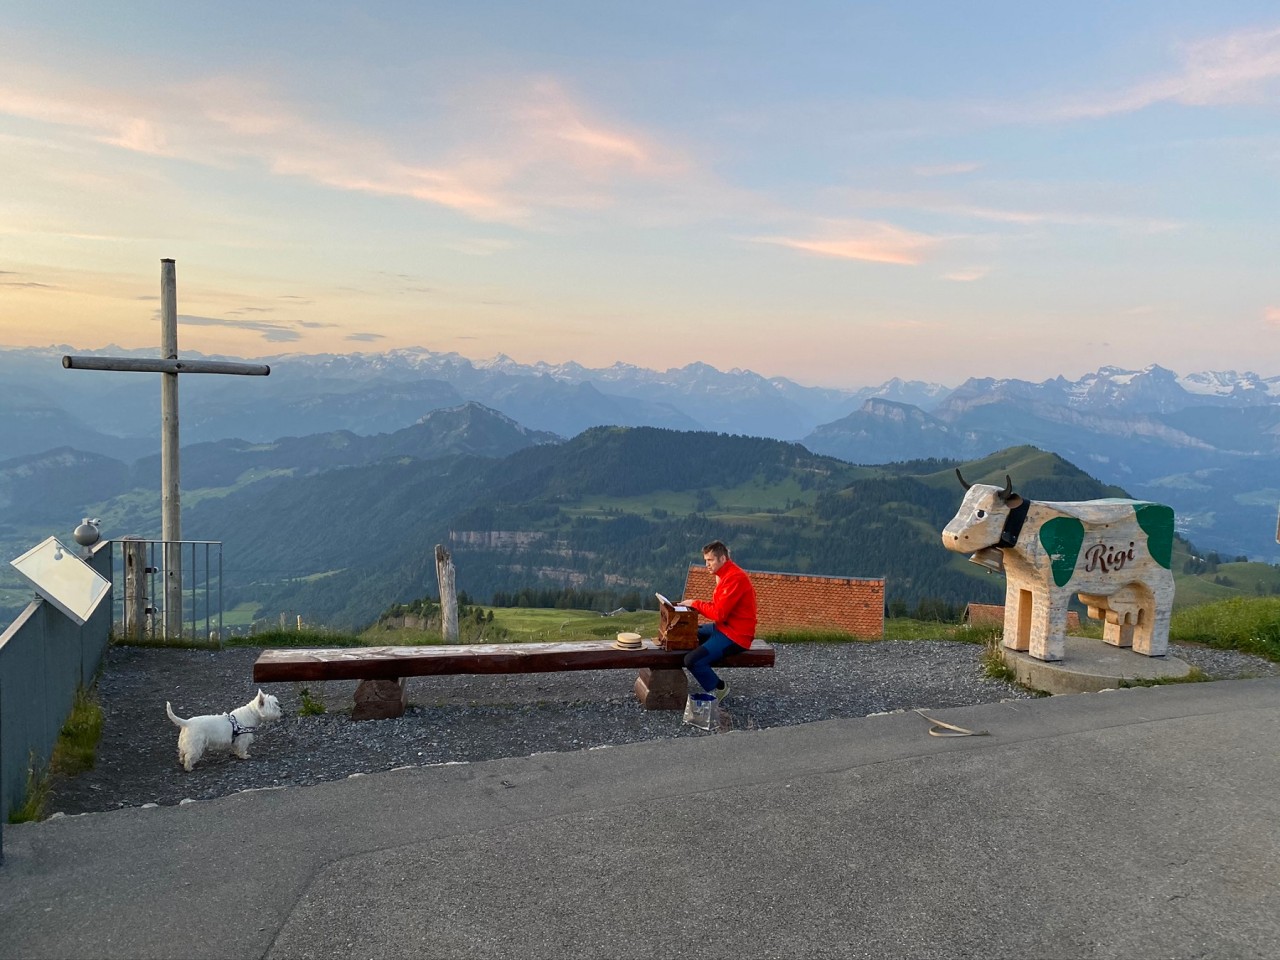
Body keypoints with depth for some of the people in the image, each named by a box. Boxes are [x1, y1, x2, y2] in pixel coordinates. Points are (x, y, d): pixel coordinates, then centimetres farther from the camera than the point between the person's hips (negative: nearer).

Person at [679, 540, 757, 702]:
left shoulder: (735, 578, -22)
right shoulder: (726, 574, 11)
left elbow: (719, 613, -25)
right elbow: (718, 605, 14)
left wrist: (695, 604, -13)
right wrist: (695, 603, 0)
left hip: (735, 635, -11)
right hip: (724, 627, 11)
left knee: (692, 660, -21)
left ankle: (718, 688, 3)